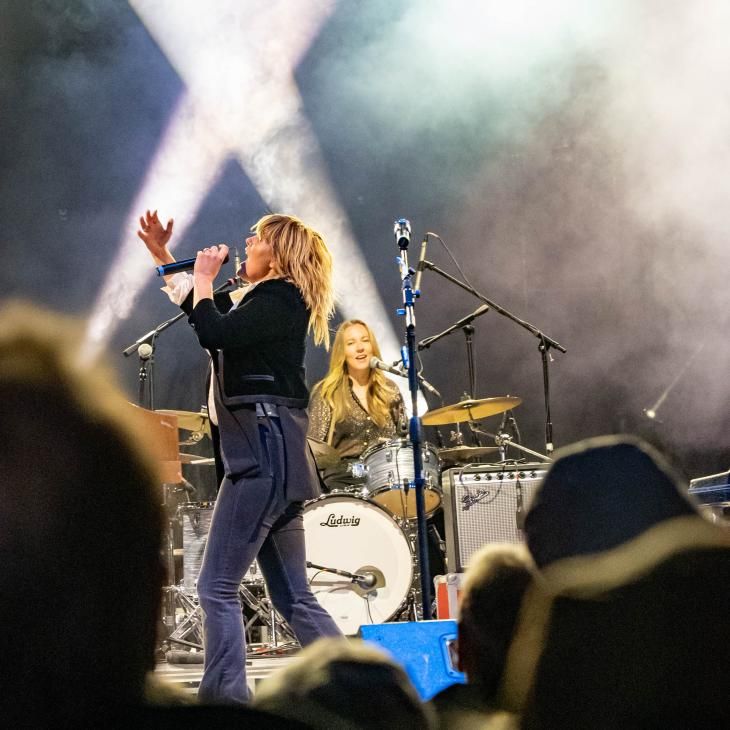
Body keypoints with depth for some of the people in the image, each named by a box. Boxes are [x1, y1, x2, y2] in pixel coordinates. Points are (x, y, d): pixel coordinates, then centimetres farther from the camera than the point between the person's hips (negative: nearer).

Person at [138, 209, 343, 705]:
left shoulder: (278, 300, -8)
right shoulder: (270, 301, 20)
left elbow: (215, 333, -22)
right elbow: (213, 320, 34)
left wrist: (203, 279, -6)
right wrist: (161, 255, 28)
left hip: (265, 454, -10)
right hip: (274, 458, 10)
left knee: (218, 587, -9)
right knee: (293, 597, 10)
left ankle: (224, 697, -11)